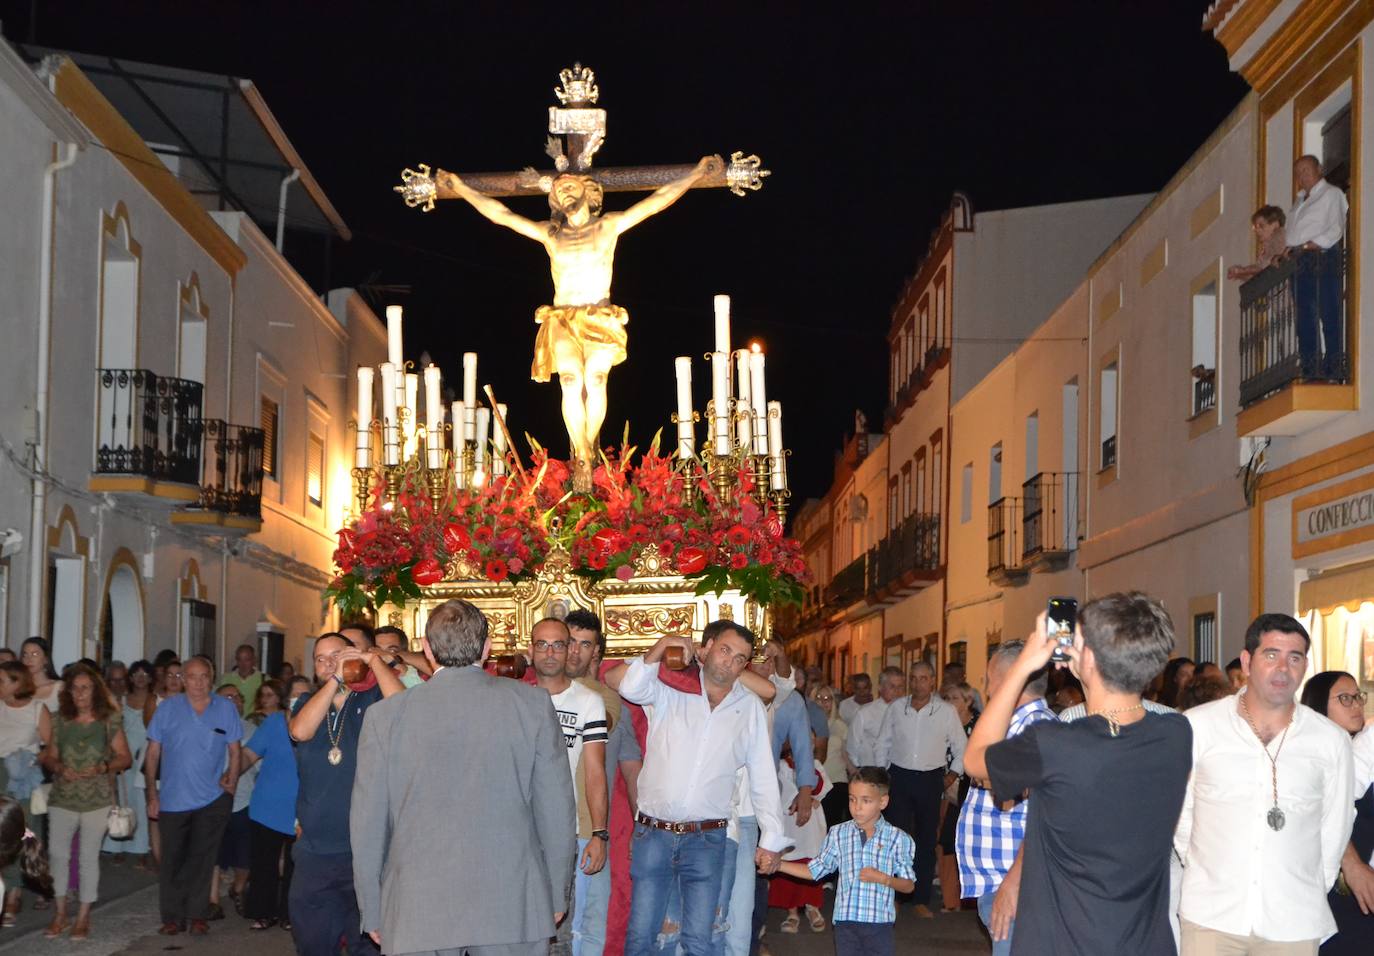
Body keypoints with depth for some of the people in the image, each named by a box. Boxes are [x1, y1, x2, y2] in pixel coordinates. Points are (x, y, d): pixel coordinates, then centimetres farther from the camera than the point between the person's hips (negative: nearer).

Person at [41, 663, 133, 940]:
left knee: (89, 856, 1)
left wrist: (102, 767, -16)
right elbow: (49, 756, 11)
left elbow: (124, 758, 1)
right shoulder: (60, 719, 7)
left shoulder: (110, 719, 0)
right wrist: (59, 767, -10)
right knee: (57, 853, -1)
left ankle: (83, 918, 10)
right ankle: (60, 914, 13)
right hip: (62, 798, 2)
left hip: (97, 799, -2)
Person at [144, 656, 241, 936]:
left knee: (202, 859, 4)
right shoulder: (168, 708, -1)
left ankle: (198, 915, 12)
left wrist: (231, 783, -3)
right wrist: (152, 794, -1)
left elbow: (234, 751, 7)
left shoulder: (226, 709, 1)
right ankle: (172, 917, 15)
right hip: (172, 800, 0)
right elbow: (153, 753, 2)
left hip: (212, 799, 0)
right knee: (172, 860, 6)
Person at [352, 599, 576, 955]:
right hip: (513, 911, 0)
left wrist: (373, 913, 12)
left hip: (417, 914, 0)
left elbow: (367, 824, 2)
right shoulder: (533, 704, -1)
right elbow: (556, 809, 1)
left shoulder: (385, 715, -1)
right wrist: (556, 897, 12)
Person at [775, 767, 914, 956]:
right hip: (845, 921, 2)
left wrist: (883, 878, -16)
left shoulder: (898, 839, -2)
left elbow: (909, 885, 2)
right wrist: (777, 865, 2)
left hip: (879, 921, -2)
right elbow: (815, 870, 11)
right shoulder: (838, 834, 4)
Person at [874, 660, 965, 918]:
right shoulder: (895, 709, 4)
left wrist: (952, 775, 4)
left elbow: (961, 748, 10)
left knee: (927, 839, 5)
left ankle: (922, 899, 11)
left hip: (931, 780, 0)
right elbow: (882, 745, 11)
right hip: (899, 777, 0)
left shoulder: (947, 711, 1)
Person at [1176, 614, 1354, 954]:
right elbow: (1178, 809, 5)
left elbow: (1335, 827, 9)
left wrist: (1312, 894, 10)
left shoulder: (1332, 741, 0)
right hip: (1211, 913, -1)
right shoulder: (1198, 726, -5)